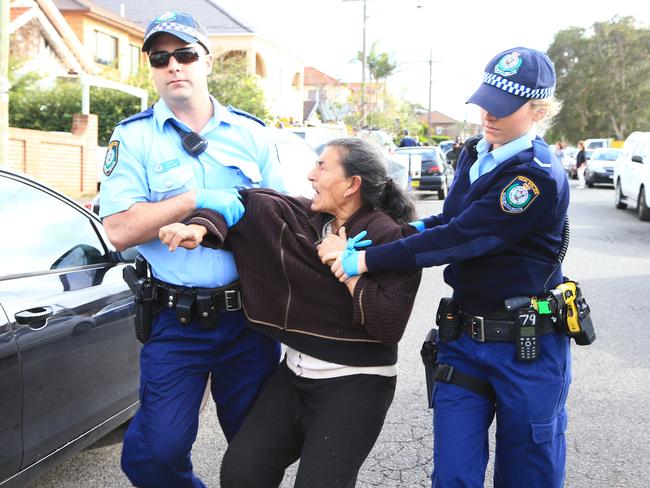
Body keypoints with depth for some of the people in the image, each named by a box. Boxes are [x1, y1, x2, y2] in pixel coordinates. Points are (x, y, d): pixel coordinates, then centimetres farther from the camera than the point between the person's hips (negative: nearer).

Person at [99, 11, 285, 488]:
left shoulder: (252, 134, 7)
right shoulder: (133, 137, 0)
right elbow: (119, 229, -11)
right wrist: (197, 199, -17)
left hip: (248, 315, 2)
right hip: (176, 320, -2)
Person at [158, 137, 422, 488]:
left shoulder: (392, 239, -14)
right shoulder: (302, 216, 5)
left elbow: (389, 325, -22)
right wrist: (200, 227, -15)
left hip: (355, 383, -6)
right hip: (296, 372, 6)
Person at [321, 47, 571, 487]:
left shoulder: (540, 177, -20)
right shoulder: (475, 155, 6)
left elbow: (462, 236, -24)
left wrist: (365, 260, -22)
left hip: (527, 348, -6)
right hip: (464, 337, 6)